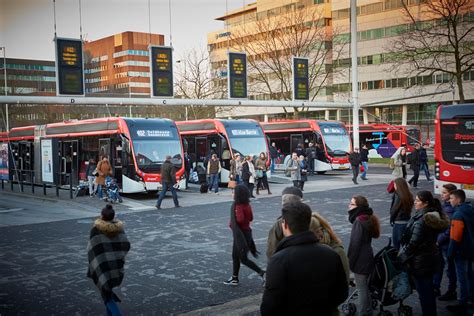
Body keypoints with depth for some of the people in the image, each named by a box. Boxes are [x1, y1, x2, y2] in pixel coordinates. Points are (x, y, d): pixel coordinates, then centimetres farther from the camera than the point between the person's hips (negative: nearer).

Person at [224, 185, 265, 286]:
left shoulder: (238, 206, -23)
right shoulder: (247, 205, 3)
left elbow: (240, 220, -33)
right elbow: (251, 218, 11)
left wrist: (232, 223, -14)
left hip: (240, 233, -9)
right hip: (246, 231, 9)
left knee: (243, 258, 3)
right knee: (235, 256, 19)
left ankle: (262, 273, 6)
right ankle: (235, 278, 28)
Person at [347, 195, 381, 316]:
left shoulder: (359, 221, -21)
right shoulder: (368, 218, 8)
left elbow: (355, 244, -21)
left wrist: (350, 261, -14)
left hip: (360, 260, -9)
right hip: (367, 258, 9)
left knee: (361, 288, 2)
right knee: (365, 286, 20)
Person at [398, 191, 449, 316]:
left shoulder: (421, 220, -25)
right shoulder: (434, 216, 3)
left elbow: (413, 243, -23)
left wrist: (402, 256, -10)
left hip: (420, 262, -9)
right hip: (431, 258, 9)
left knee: (423, 292, 4)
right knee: (429, 290, 21)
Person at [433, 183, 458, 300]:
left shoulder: (451, 209, -20)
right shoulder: (443, 205, 7)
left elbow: (449, 229, -22)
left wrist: (439, 240, -16)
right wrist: (436, 239, 8)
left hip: (447, 244, -8)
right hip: (439, 242, 8)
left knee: (450, 267, 8)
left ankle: (452, 292, 22)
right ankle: (435, 288, 29)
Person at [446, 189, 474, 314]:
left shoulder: (458, 214, -23)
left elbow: (455, 237, -25)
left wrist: (451, 252, -17)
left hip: (461, 251, -9)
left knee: (462, 277, -2)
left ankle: (462, 305, 4)